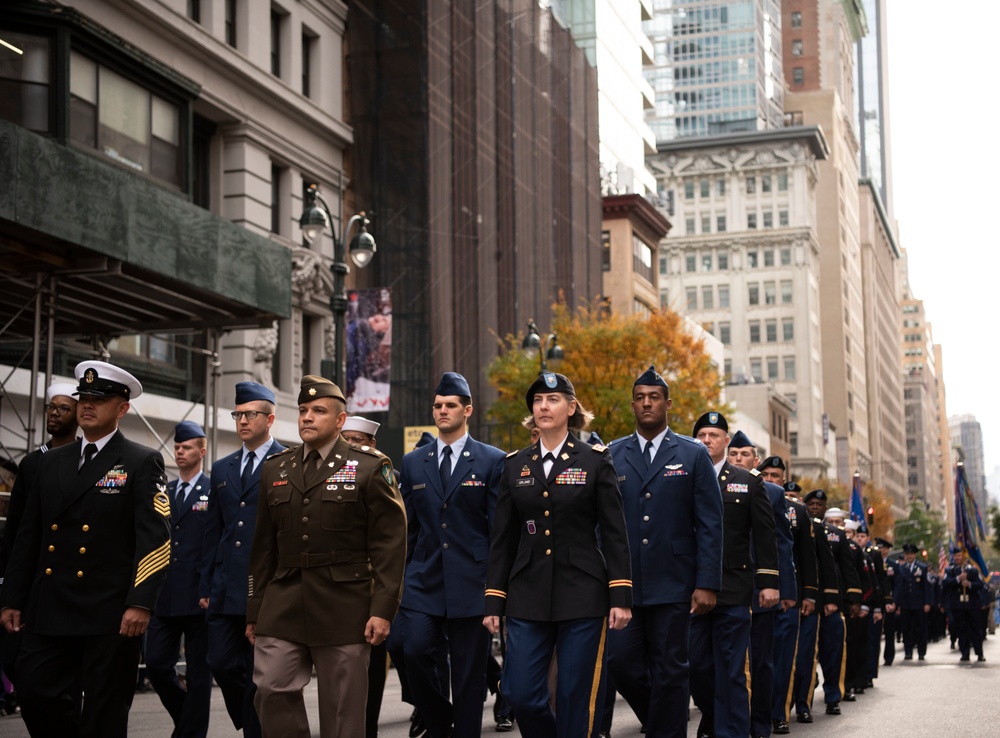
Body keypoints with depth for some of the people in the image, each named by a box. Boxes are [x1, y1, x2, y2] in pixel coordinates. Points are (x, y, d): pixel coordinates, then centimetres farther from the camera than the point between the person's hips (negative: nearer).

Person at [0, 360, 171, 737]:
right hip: (49, 608, 5)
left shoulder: (143, 463, -1)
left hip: (109, 613, -5)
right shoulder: (52, 462, 15)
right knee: (35, 692, 0)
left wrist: (140, 603, -19)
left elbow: (155, 537, -10)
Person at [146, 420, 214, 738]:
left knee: (198, 672, 2)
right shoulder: (162, 493, 14)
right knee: (156, 664, 4)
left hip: (198, 596, -5)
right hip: (164, 598, 5)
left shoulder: (214, 492, -3)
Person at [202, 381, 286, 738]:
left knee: (259, 673, -1)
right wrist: (206, 585, 13)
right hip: (226, 587, 5)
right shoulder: (222, 469, 17)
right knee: (221, 663, 3)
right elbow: (214, 531, 17)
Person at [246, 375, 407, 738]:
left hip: (344, 610, -4)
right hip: (282, 609, 4)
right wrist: (254, 612, 13)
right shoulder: (275, 469, 14)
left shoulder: (371, 467, 0)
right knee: (271, 689, -8)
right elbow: (264, 547, 16)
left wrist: (383, 609, -12)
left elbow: (390, 543, -5)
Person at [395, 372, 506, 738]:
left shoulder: (493, 461, 2)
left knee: (469, 674, 1)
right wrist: (398, 579, 10)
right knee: (414, 650, -15)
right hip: (423, 581, 2)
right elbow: (406, 529, 14)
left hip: (471, 583, -2)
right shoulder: (412, 463, 12)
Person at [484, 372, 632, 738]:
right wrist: (493, 601, 5)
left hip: (583, 596, -3)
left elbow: (615, 533, -2)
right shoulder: (515, 465, 9)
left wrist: (621, 597, -8)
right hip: (528, 598, 3)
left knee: (576, 700, 0)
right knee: (521, 695, -2)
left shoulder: (595, 460, 0)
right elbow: (502, 540, 10)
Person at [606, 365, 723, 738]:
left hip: (673, 583, -2)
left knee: (669, 671, 1)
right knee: (621, 662, 0)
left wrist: (707, 584, -8)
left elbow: (710, 524, 0)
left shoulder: (693, 455, 3)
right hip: (623, 581, 2)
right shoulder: (612, 456, 8)